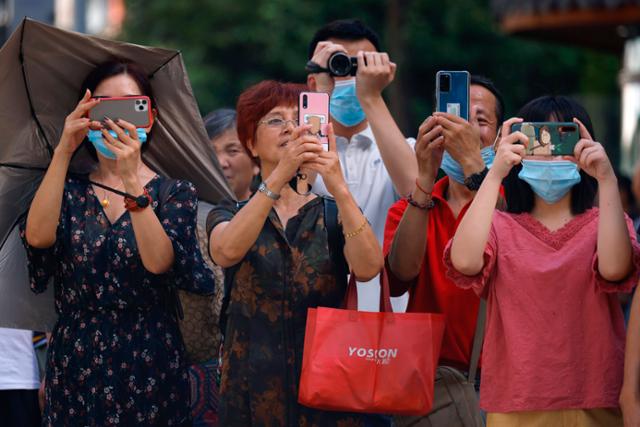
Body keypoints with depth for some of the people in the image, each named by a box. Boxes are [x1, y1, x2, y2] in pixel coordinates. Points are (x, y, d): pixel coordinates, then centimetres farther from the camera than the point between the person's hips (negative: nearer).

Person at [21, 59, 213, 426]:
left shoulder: (175, 192, 2)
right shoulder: (69, 192, 7)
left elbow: (158, 262, -17)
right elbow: (37, 237, -16)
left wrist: (132, 180, -28)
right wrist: (63, 152, -22)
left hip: (150, 367, -1)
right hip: (76, 367, 1)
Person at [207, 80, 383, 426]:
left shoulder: (334, 214, 5)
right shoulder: (228, 215, 6)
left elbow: (367, 268, -16)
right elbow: (226, 252, -19)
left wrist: (338, 187, -28)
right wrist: (278, 177, -30)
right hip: (254, 393, 0)